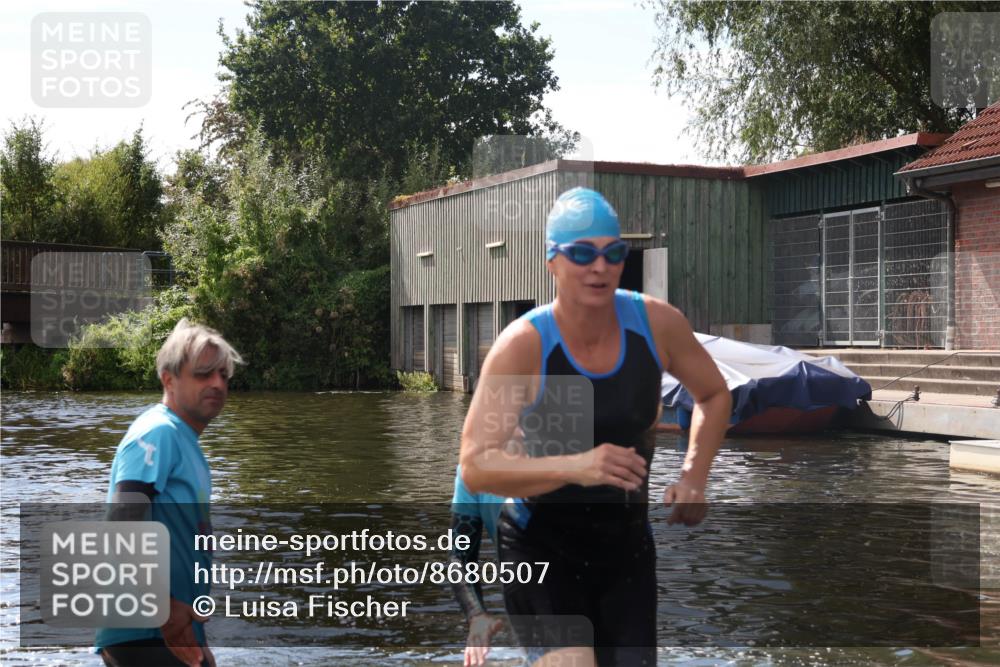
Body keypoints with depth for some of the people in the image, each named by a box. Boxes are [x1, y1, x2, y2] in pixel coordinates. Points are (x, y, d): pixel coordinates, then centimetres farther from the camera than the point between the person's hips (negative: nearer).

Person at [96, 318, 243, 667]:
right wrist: (164, 608, -28)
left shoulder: (184, 440, 16)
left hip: (174, 628, 10)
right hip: (144, 635, -10)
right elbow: (124, 526, -24)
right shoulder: (158, 432, -13)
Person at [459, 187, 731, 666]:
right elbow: (475, 466, -24)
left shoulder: (657, 323, -8)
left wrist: (693, 477, -4)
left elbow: (713, 396, 11)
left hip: (628, 546, 4)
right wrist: (576, 467, -37)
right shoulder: (523, 344, -18)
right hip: (541, 550, -4)